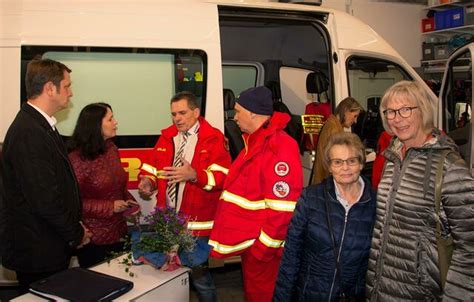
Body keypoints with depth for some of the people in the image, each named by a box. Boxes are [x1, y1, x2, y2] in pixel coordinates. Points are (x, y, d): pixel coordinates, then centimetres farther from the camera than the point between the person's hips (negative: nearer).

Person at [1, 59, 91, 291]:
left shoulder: (40, 124, 9)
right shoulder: (28, 133, -23)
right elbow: (45, 199, -25)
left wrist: (74, 226, 6)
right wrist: (76, 234, -11)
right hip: (38, 253, -9)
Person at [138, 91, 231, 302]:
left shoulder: (213, 138, -8)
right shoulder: (166, 136, 11)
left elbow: (223, 176, -17)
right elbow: (152, 166, 14)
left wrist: (194, 175, -31)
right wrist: (147, 181, -7)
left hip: (197, 222, -5)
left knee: (199, 276, 5)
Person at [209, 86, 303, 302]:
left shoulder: (279, 147, -22)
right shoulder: (256, 142, 12)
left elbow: (283, 206, -26)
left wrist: (264, 247, -22)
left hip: (262, 244, -9)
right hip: (249, 240, 9)